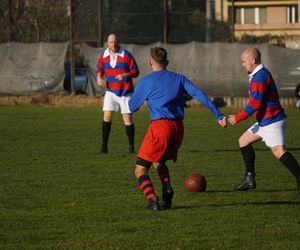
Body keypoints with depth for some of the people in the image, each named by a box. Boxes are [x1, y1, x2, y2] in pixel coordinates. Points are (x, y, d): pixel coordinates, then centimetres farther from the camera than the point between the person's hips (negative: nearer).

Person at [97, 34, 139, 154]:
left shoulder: (126, 56, -10)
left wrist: (125, 75, -25)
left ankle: (131, 146, 10)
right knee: (107, 116, -8)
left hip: (125, 92, -2)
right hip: (111, 91, 3)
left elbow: (135, 71, -7)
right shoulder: (103, 56, 1)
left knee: (128, 118, -3)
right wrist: (99, 77, -5)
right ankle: (104, 146, -3)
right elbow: (100, 69, 16)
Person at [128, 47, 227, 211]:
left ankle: (153, 200, -20)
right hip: (177, 128, 5)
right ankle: (167, 190, 3)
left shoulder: (146, 82, 4)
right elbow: (200, 95, 3)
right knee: (159, 162, 28)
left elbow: (132, 107, 11)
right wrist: (218, 115, 0)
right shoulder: (179, 79, 15)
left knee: (140, 170, 2)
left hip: (159, 126, -5)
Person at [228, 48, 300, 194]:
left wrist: (237, 118, -15)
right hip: (265, 121, 11)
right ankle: (250, 179, 16)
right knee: (243, 141, 16)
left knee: (278, 151, -20)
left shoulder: (259, 78, -17)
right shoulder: (262, 74, 16)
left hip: (271, 122, -11)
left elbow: (255, 104, -22)